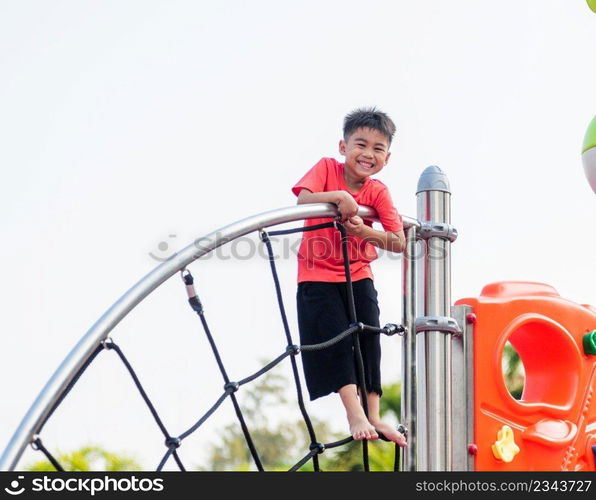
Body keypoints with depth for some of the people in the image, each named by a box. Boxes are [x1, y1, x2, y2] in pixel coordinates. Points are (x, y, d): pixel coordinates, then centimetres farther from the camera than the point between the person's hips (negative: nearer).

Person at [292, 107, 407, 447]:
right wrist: (339, 196, -36)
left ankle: (373, 416, 2)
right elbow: (303, 200, -26)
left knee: (369, 341, -4)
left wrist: (366, 231, -27)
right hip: (318, 276, -3)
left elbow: (399, 243, -12)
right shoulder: (327, 168, -9)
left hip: (359, 275, 3)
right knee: (335, 338, -13)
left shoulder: (378, 192, -4)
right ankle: (355, 415, -13)